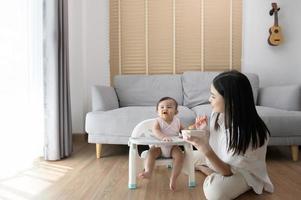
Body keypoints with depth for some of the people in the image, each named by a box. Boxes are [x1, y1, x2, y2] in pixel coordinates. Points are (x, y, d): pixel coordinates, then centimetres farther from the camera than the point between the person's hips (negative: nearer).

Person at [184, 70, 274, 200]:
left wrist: (207, 151, -44)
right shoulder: (217, 113, -15)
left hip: (243, 172, -7)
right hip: (219, 160, 7)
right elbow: (212, 142, 0)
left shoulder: (249, 133, -34)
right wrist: (203, 131, -21)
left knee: (214, 189, -35)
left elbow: (230, 171, -28)